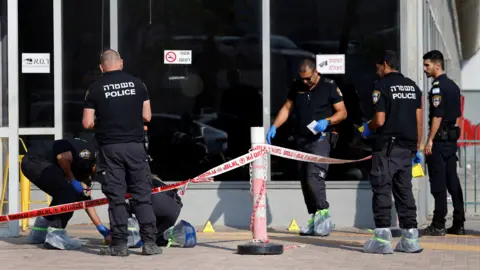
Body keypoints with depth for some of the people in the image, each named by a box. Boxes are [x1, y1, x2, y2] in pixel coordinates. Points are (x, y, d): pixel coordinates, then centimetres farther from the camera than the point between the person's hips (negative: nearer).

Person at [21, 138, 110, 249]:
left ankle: (40, 232, 28)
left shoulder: (86, 165, 15)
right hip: (35, 161, -10)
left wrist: (101, 228, 15)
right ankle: (55, 235, -14)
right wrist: (73, 181, -11)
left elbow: (86, 199, 17)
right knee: (68, 193, -12)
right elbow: (62, 157, -25)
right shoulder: (90, 153, -13)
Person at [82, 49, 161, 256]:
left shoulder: (95, 88, -2)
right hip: (135, 145, 1)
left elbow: (87, 123, -4)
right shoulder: (137, 83, 3)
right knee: (142, 194, 5)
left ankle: (119, 243, 4)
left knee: (116, 197, 3)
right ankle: (149, 241, 3)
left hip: (110, 148, -1)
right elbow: (147, 116, 5)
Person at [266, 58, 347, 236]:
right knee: (305, 180, 6)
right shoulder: (297, 87, 10)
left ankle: (323, 213, -16)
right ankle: (314, 219, 12)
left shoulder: (329, 86, -4)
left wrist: (326, 121, -20)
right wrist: (274, 127, 4)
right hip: (302, 139, 6)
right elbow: (287, 108, 17)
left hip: (321, 138, -6)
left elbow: (342, 112, -2)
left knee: (314, 176, -22)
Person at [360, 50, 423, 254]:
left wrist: (368, 129, 7)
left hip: (387, 147, -6)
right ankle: (410, 239, 9)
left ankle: (382, 239, -7)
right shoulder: (412, 86, 12)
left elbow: (380, 120, -13)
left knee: (382, 190, -2)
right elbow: (419, 121, 10)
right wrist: (417, 147, 16)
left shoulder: (382, 86, -7)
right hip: (407, 148, 6)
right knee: (404, 191, 11)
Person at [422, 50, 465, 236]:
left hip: (439, 138, -8)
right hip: (452, 138, 9)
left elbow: (437, 116, -18)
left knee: (438, 182, -6)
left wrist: (430, 140, -17)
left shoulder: (438, 87, -12)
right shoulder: (453, 86, 15)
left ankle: (438, 225, -5)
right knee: (453, 181, 9)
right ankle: (458, 224, 9)